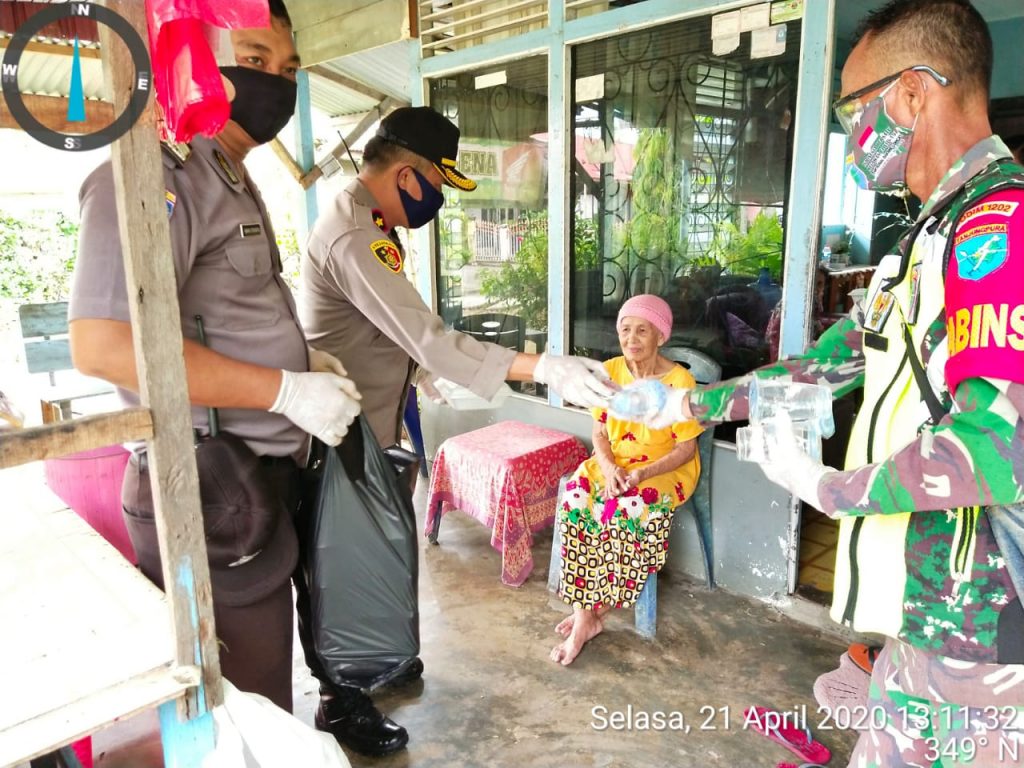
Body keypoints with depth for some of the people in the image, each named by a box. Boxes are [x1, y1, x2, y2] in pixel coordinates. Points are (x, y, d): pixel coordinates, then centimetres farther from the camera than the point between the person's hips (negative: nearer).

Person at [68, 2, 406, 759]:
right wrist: (288, 389, -22)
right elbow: (103, 342, -27)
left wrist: (306, 361, 10)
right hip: (212, 493, -10)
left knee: (255, 700, 24)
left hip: (261, 477, 10)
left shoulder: (231, 178, 17)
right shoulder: (160, 171, -16)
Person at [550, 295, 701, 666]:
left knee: (630, 510, -32)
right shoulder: (609, 372, -2)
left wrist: (642, 473, -24)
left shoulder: (679, 382, -15)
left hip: (664, 471, -4)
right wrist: (609, 467, -17)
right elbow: (600, 432, 3)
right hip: (613, 464, 4)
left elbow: (686, 449, -11)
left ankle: (588, 613, -11)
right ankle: (587, 615, -15)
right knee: (576, 498, -24)